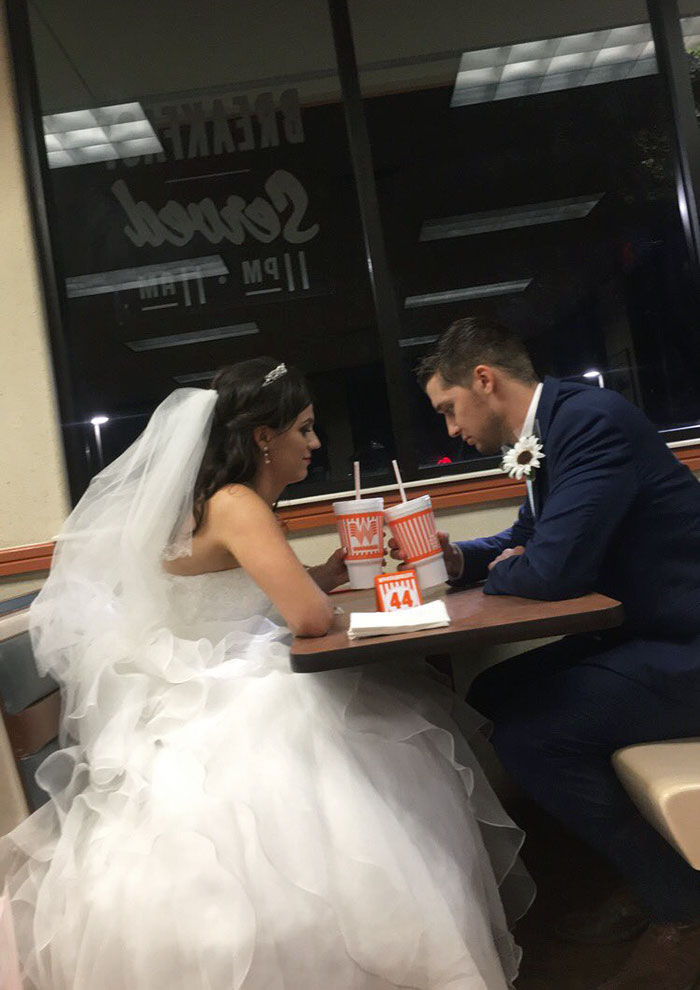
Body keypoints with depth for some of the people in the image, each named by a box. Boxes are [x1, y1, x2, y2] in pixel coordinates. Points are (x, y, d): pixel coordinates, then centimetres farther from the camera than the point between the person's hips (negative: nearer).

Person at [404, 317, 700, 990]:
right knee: (492, 695, 11)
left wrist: (498, 573, -7)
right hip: (644, 631, 10)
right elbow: (525, 540, 19)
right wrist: (456, 558, 0)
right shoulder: (547, 431, 8)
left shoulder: (592, 419, -22)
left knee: (527, 734, -20)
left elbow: (553, 568, -29)